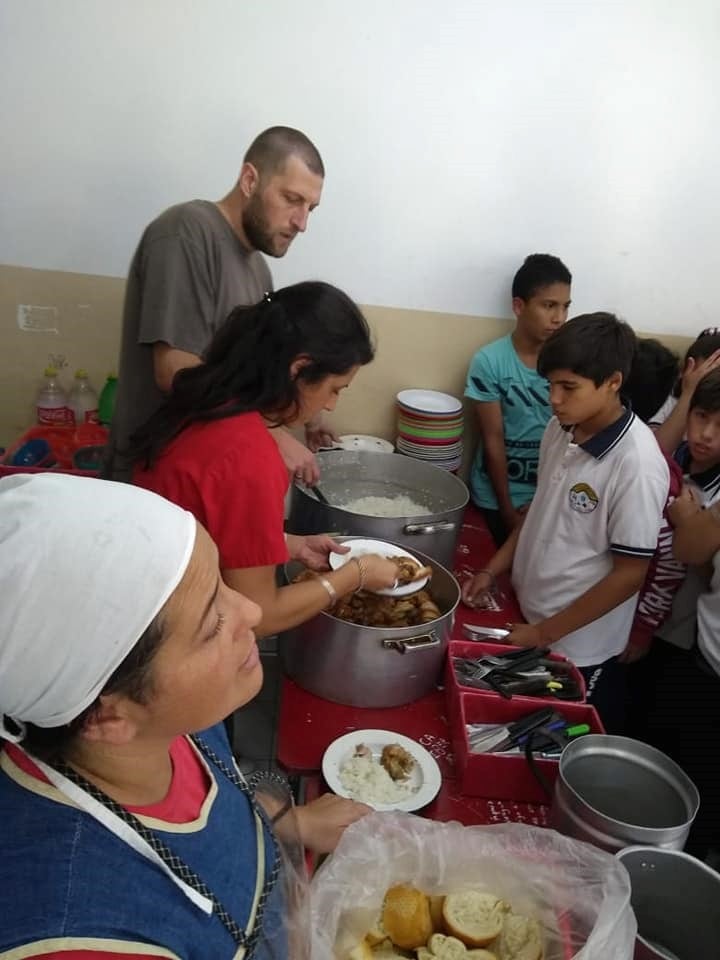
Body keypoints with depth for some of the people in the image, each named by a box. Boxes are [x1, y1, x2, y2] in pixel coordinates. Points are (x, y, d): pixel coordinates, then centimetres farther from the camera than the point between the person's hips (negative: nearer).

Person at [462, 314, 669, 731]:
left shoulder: (637, 464, -26)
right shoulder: (560, 430, -5)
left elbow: (630, 574, -20)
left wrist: (546, 632, -15)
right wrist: (493, 571, 4)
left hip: (579, 648, -6)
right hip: (528, 620, 7)